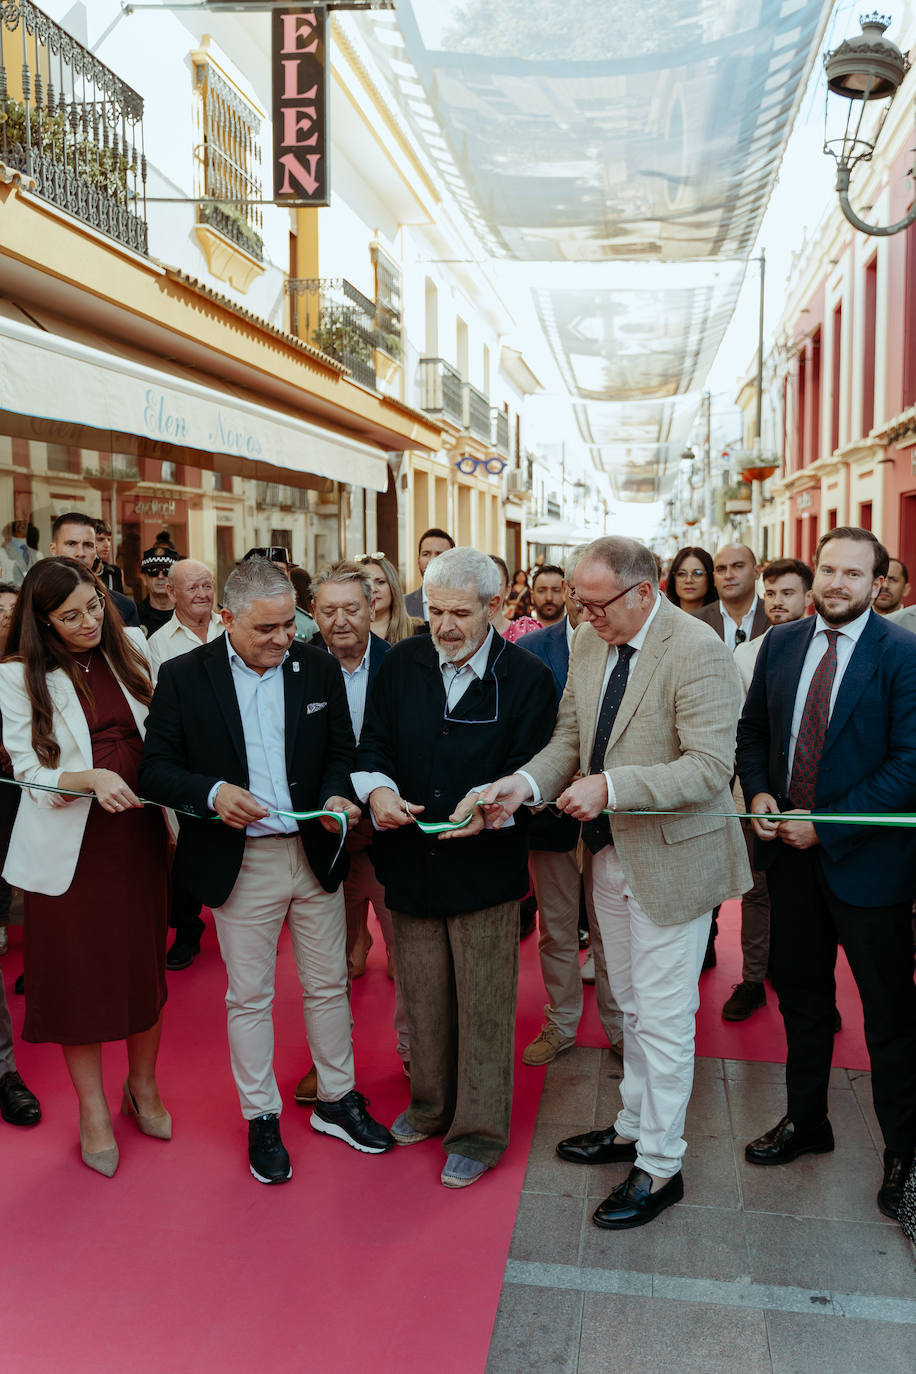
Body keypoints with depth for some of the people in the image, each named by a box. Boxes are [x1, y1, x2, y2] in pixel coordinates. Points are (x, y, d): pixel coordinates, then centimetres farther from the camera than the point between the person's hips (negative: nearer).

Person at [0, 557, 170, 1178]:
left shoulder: (131, 650, 4)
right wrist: (92, 779, -26)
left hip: (140, 830, 3)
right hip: (72, 843, -3)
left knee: (145, 961, 13)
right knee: (78, 972, 7)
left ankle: (144, 1087, 35)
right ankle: (93, 1110, 26)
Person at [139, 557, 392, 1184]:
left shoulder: (320, 669, 0)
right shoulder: (183, 676, -6)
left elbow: (341, 751, 7)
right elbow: (157, 767, -5)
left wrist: (337, 796, -14)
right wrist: (213, 793, -22)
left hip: (315, 853, 2)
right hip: (240, 863, -2)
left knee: (328, 985, 15)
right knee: (249, 996, 11)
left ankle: (337, 1100, 34)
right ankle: (262, 1119, 29)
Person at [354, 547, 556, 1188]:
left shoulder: (528, 678, -8)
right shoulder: (402, 664, 2)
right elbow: (374, 744, 6)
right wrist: (378, 789, -15)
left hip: (486, 867, -3)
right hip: (411, 863, 4)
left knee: (485, 1007, 8)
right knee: (422, 998, 19)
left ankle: (480, 1133, 27)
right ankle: (430, 1107, 41)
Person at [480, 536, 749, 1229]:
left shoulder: (697, 651, -21)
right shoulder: (589, 642, 3)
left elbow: (710, 768, -25)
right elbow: (569, 737, 6)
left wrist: (610, 787, -30)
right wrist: (526, 782, -13)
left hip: (672, 857, -7)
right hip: (611, 854, 7)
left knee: (663, 1017, 5)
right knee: (632, 1005, 22)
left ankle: (659, 1167, 22)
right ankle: (634, 1127, 41)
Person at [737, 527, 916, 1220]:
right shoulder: (781, 643, 3)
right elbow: (753, 728, 12)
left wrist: (825, 825, -18)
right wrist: (759, 791, -6)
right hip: (791, 850, 5)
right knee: (800, 989, 19)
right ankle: (806, 1120, 39)